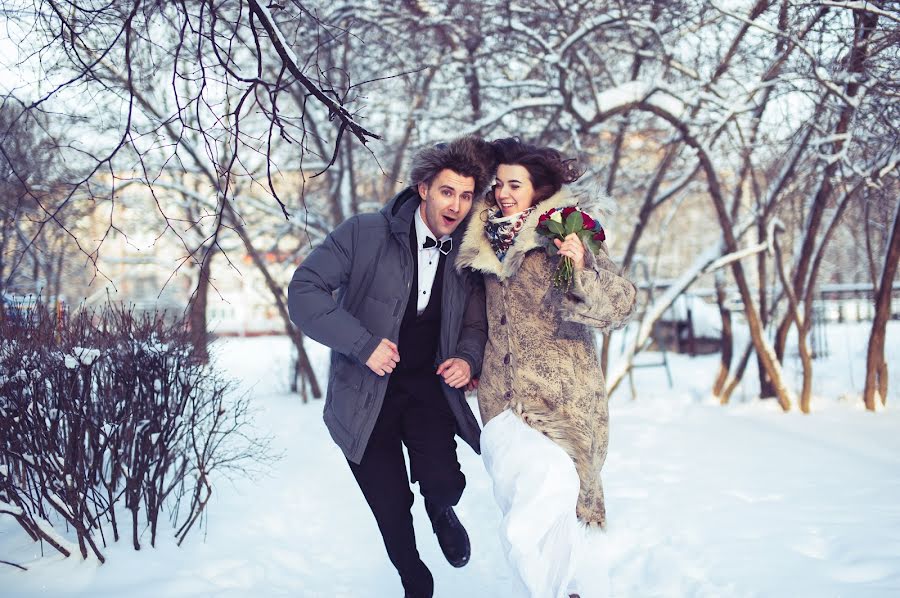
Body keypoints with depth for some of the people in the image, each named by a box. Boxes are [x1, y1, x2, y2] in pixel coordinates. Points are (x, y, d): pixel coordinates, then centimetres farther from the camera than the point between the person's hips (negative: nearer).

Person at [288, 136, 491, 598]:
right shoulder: (365, 234, -14)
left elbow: (475, 323, 11)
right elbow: (304, 290, -17)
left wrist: (468, 358, -12)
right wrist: (364, 343, -24)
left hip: (429, 388, 2)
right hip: (366, 393, -2)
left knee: (444, 483, -19)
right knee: (391, 508, 5)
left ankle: (440, 510, 21)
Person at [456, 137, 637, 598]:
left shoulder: (566, 233, -3)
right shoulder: (486, 243, 12)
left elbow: (619, 306, -12)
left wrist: (581, 270, -28)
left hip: (562, 403, -5)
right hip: (504, 403, 5)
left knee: (526, 532, -15)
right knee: (555, 530, 5)